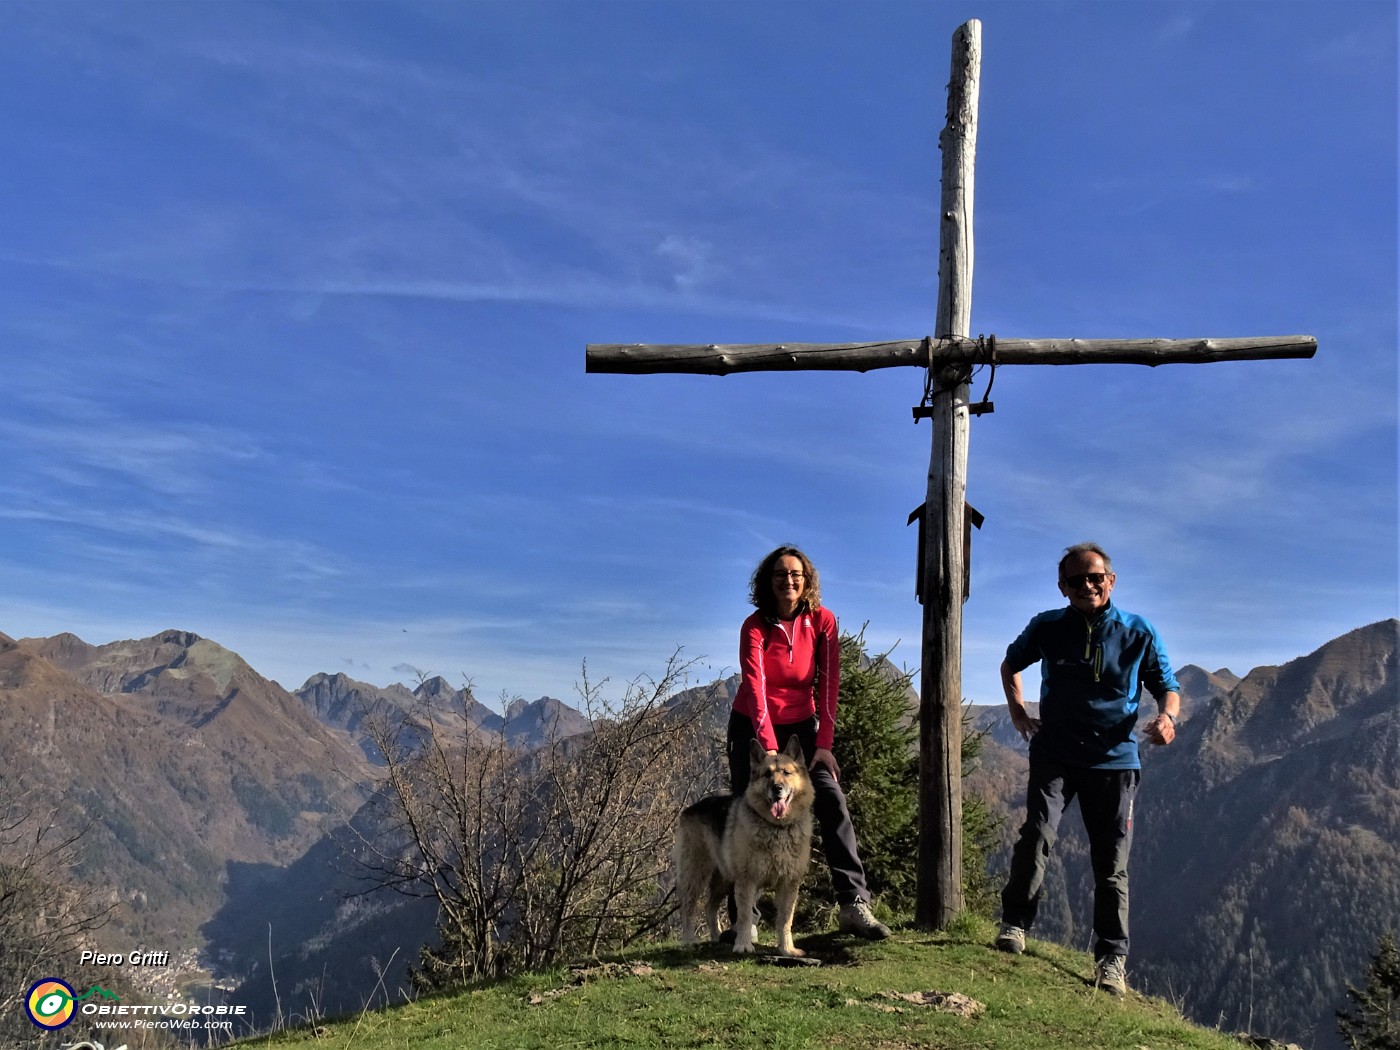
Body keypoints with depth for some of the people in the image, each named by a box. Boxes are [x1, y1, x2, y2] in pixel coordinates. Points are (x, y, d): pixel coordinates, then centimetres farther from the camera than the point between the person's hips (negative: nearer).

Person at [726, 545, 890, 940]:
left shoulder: (822, 620, -10)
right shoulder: (755, 627, -17)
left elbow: (828, 683, -11)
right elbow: (756, 688, -25)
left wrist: (824, 743, -16)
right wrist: (770, 749, -33)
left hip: (802, 721, 2)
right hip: (753, 725, -2)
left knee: (832, 800, -13)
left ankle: (854, 903, -12)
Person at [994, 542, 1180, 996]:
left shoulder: (1139, 633, 0)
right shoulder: (1047, 627, 1)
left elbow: (1167, 688, 6)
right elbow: (1010, 664, 19)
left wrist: (1166, 716, -17)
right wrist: (1017, 710, 6)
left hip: (1115, 759, 0)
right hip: (1055, 754, 0)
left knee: (1111, 863, 3)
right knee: (1037, 833, -20)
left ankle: (1112, 958, 15)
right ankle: (1015, 924, -3)